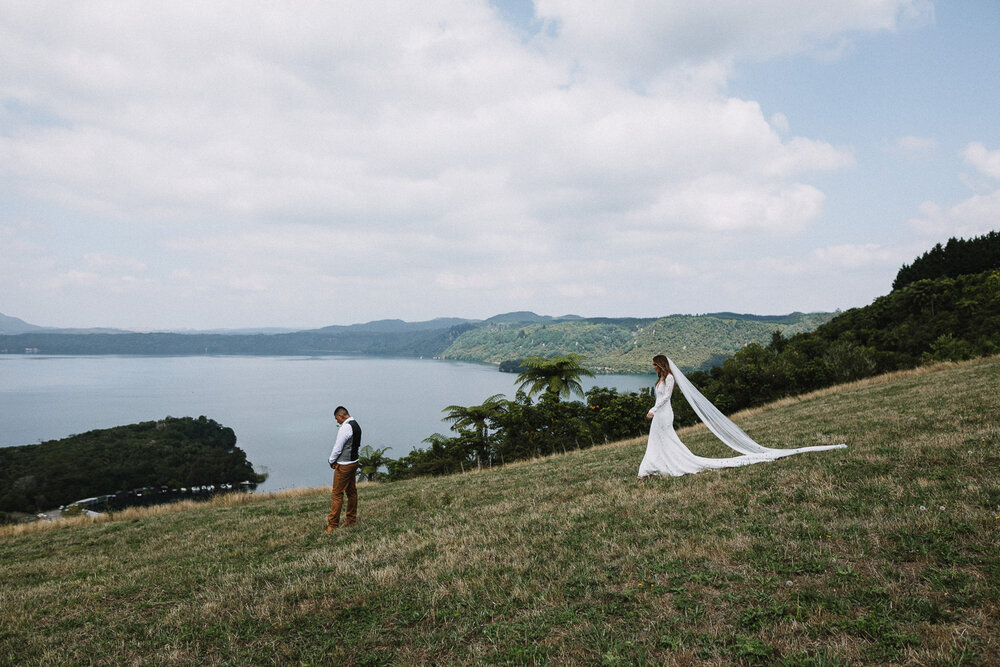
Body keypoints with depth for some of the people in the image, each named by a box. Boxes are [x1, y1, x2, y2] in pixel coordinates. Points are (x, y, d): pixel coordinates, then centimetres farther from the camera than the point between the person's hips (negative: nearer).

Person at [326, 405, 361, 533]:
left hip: (343, 465, -9)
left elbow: (338, 448, -17)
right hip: (354, 462, 9)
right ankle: (351, 519, 26)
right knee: (351, 491, 16)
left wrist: (331, 461, 1)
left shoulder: (344, 428, -21)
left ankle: (333, 524, 2)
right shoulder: (356, 425, 7)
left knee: (337, 494, -3)